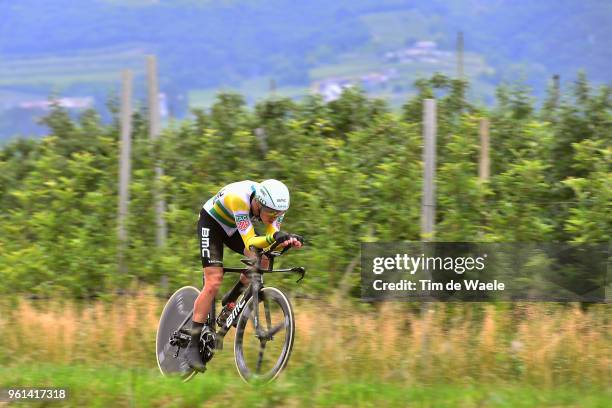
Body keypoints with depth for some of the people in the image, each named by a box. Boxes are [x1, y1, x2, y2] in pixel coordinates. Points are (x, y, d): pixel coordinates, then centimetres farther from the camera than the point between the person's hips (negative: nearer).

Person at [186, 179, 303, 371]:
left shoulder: (274, 204, -24)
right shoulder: (240, 198, -41)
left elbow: (273, 243, -25)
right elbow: (250, 243, -44)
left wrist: (289, 240, -46)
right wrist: (274, 237, -62)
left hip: (232, 228, 6)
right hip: (212, 222, -6)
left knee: (262, 261, -15)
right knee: (213, 283, -18)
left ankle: (230, 302, 9)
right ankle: (193, 347, -14)